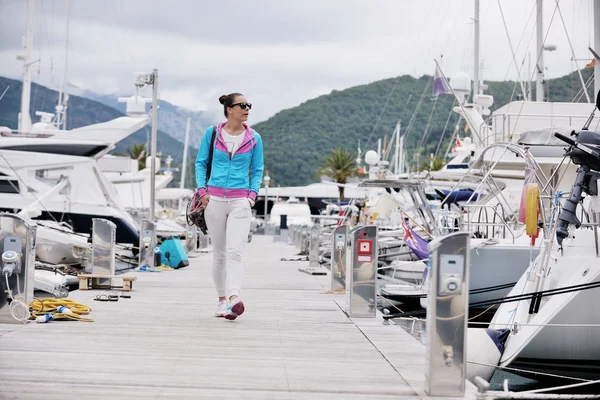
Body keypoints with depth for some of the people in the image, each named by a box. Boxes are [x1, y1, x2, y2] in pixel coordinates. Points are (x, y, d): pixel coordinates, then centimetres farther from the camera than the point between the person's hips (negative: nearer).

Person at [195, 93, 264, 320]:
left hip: (240, 201, -1)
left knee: (234, 252, -16)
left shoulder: (254, 139, 5)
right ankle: (222, 300, 19)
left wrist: (252, 194, -1)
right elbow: (200, 163, 9)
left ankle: (233, 300, -26)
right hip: (214, 199, 1)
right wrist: (202, 190, -2)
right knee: (219, 253, 7)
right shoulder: (212, 133, 3)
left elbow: (257, 170, 12)